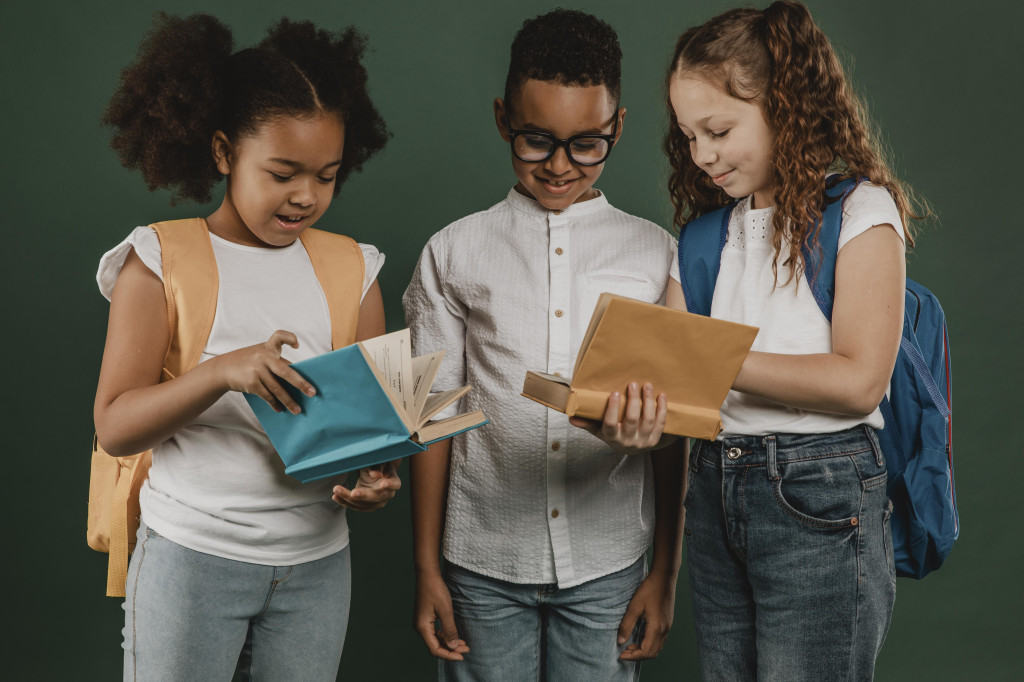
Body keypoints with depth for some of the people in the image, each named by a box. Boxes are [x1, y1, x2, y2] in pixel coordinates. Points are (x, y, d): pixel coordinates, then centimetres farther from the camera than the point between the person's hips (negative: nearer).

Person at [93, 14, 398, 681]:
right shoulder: (161, 261, -4)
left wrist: (375, 475, -13)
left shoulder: (350, 269, 6)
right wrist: (222, 371, -26)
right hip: (191, 555, -3)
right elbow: (114, 426, -9)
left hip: (317, 560, 3)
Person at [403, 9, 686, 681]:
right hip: (484, 566, 0)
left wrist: (666, 573, 3)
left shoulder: (659, 255, 3)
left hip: (607, 567, 0)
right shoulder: (454, 254, 3)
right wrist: (427, 569, 3)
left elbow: (673, 428, 4)